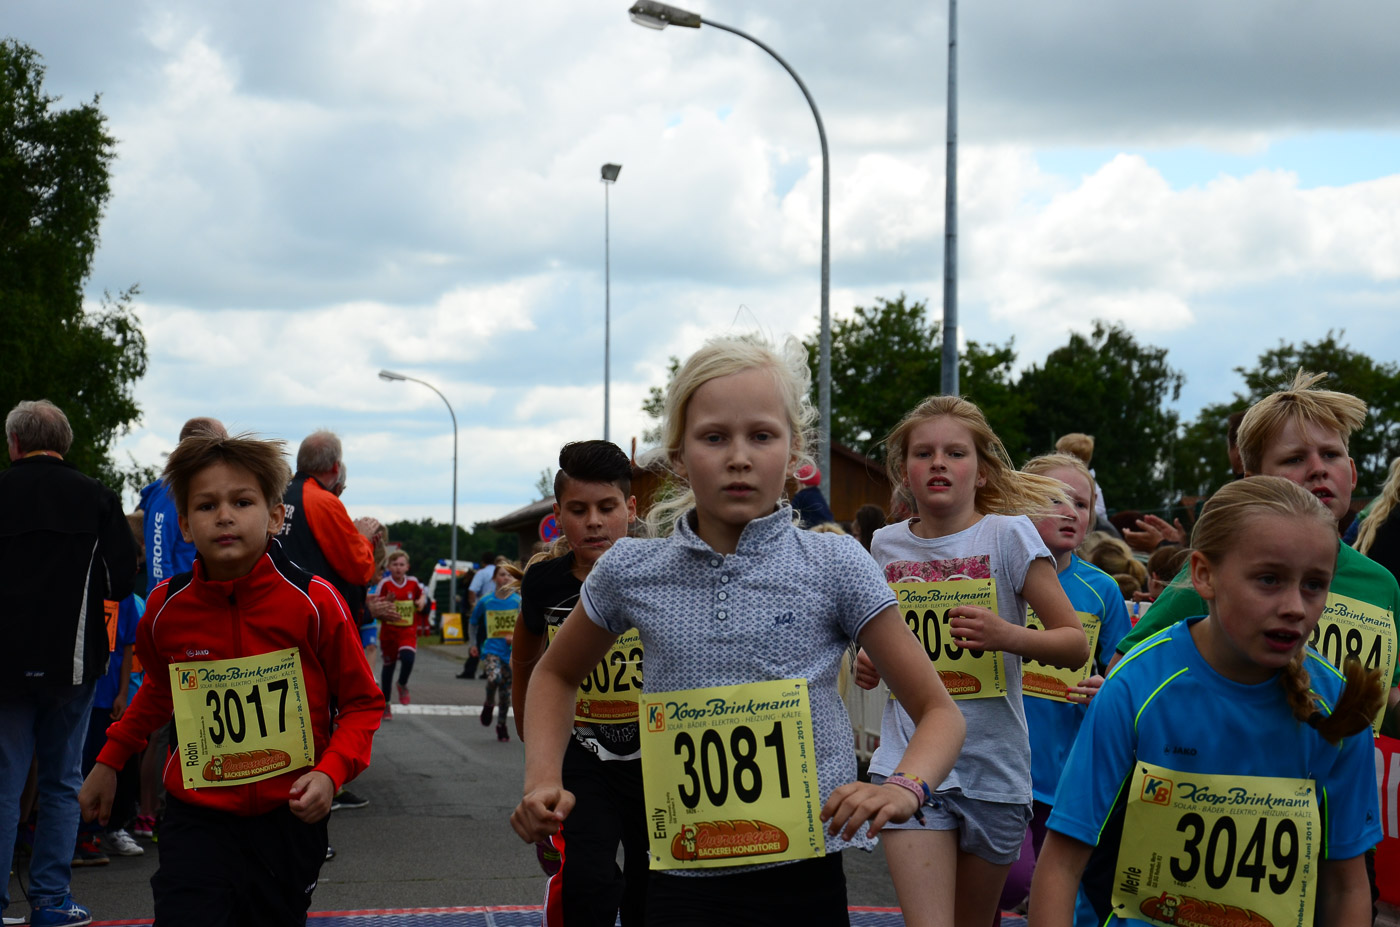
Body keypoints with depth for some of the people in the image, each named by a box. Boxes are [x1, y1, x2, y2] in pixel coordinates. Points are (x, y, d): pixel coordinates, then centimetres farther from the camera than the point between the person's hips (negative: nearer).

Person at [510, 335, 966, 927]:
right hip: (680, 879, 2)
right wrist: (544, 779, 5)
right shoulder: (631, 572, 3)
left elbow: (939, 712, 3)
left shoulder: (835, 566, -2)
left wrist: (906, 787, -18)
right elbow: (556, 674, 22)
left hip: (802, 876, -1)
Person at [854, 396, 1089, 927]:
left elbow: (1076, 645, -4)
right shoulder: (887, 546, 6)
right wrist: (868, 665, 4)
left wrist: (1009, 635, -22)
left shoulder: (1009, 535, -5)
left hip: (993, 765, -1)